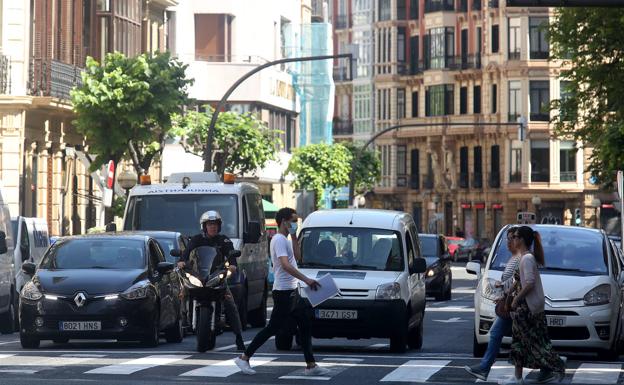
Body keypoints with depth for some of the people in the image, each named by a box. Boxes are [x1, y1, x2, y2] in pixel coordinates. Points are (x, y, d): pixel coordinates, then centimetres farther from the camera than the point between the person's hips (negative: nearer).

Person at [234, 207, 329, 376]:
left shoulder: (285, 239, 16)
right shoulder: (279, 239, -16)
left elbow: (296, 256, 22)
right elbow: (286, 265, -28)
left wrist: (294, 236, 14)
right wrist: (306, 280, -33)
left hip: (291, 292, 10)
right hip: (284, 292, -10)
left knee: (305, 327, 8)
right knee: (272, 328, -5)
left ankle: (311, 366, 9)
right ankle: (244, 358, 2)